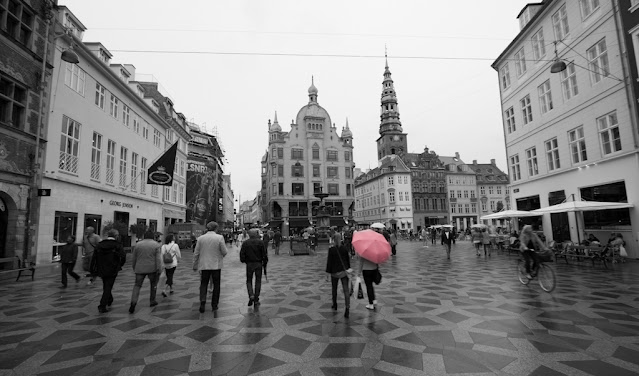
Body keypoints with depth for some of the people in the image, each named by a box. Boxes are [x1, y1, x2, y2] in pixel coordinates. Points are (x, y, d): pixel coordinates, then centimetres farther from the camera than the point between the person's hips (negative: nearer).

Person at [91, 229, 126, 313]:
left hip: (102, 270, 5)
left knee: (106, 286, 23)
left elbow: (94, 258, 4)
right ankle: (102, 306, -3)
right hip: (112, 271, -5)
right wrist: (120, 265, 0)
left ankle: (109, 300, 43)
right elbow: (123, 256, -20)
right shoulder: (117, 245, -10)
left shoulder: (99, 244, 4)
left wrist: (93, 271, 8)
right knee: (108, 288, 2)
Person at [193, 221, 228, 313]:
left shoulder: (200, 238, -2)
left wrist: (195, 266, 12)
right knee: (216, 285, 12)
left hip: (204, 265, 2)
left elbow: (196, 253, 2)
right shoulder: (219, 238, -10)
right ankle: (214, 305, 17)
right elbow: (224, 252, -9)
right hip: (216, 265, -1)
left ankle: (202, 301, -6)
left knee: (203, 284, 13)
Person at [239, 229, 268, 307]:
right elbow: (264, 254, -6)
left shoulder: (245, 243, -1)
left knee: (249, 280, 14)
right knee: (258, 281, 9)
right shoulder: (260, 242, -5)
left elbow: (242, 254, -2)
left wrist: (243, 261, 14)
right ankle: (256, 300, 11)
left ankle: (251, 295, -7)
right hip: (258, 264, -1)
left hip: (249, 264, 1)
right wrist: (264, 262, 5)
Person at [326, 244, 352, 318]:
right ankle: (347, 309, -11)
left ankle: (335, 305, 37)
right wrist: (349, 269, 18)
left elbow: (329, 262, -11)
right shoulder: (345, 248, -4)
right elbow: (348, 260, 5)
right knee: (346, 290, 0)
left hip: (335, 272, -2)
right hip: (344, 271, 2)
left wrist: (328, 273, -1)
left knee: (334, 288, 21)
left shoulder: (331, 249, -14)